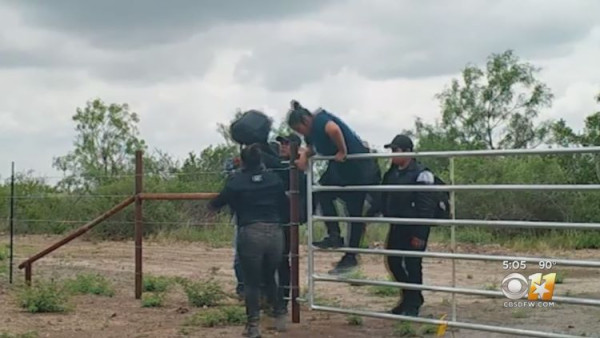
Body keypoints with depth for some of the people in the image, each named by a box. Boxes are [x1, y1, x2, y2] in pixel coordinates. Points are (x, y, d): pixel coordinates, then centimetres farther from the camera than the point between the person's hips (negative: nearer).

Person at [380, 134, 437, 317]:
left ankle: (413, 304, 8)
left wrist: (420, 233, -19)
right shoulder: (391, 173, 10)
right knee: (393, 262, 11)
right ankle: (409, 296, 26)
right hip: (396, 226, 8)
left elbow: (426, 207, -17)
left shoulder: (421, 174, -15)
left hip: (414, 228, -8)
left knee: (412, 265, -3)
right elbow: (384, 199, 18)